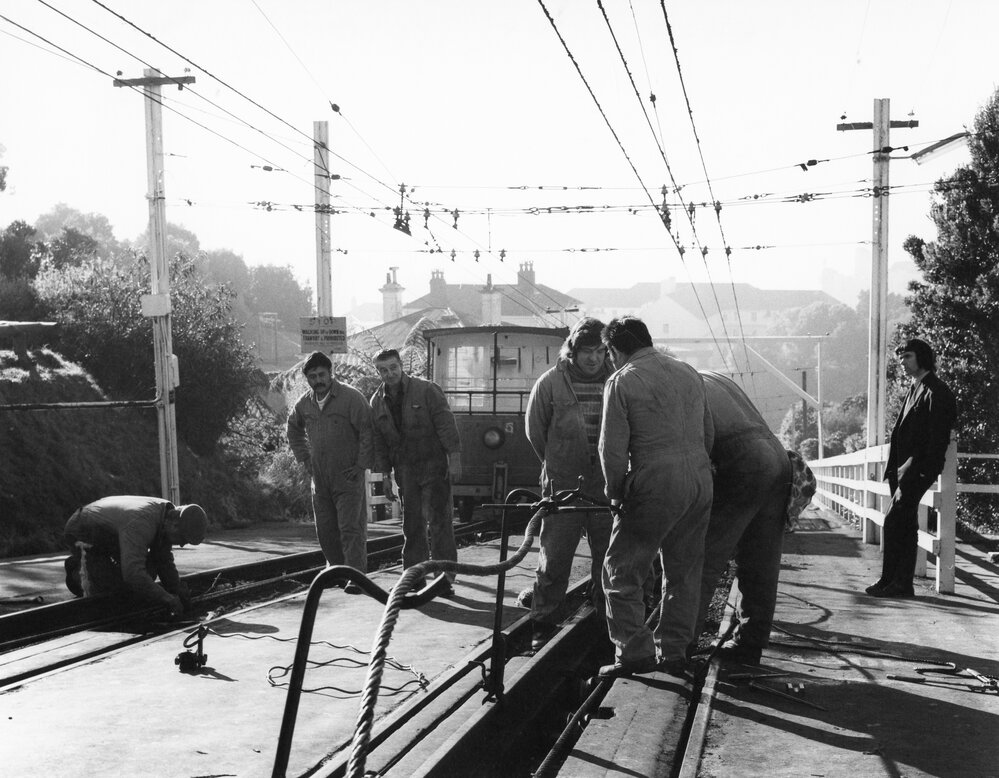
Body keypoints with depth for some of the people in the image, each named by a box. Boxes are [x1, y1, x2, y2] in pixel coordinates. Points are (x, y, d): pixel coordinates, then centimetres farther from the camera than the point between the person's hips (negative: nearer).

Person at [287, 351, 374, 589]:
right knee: (325, 530, 11)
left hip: (348, 478, -6)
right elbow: (293, 429, 26)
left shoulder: (351, 397, -11)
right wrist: (305, 459, 17)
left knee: (351, 529, -8)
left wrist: (361, 465, -13)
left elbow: (368, 431, -11)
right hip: (320, 479, 6)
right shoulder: (304, 403, 7)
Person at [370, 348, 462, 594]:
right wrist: (386, 475, 10)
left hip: (434, 465, -4)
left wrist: (454, 458, -13)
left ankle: (444, 577, -1)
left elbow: (446, 424, -9)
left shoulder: (426, 390, -7)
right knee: (412, 525, 6)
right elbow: (379, 442, 12)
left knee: (439, 521, -5)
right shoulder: (377, 402, 7)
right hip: (405, 470, 4)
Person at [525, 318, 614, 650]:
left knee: (609, 558, 9)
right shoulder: (552, 382, -5)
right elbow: (535, 429, 7)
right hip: (563, 485, -2)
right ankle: (542, 624, 10)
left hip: (607, 485, 2)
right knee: (554, 558, 0)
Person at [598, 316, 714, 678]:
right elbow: (707, 432, 17)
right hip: (701, 482, 7)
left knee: (621, 571, 4)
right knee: (684, 571, 15)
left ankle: (636, 652, 0)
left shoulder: (622, 381, -5)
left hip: (656, 485, -7)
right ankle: (674, 653, 20)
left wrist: (616, 494, 4)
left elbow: (613, 447, -8)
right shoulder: (688, 373, 14)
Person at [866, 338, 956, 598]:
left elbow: (937, 439, -16)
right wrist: (894, 469, 13)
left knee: (893, 521, -11)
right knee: (906, 525, 10)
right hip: (904, 468, 9)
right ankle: (903, 583, 14)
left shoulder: (936, 393, -9)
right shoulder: (915, 389, 19)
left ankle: (890, 581, -5)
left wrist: (913, 468, -21)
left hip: (918, 469, -9)